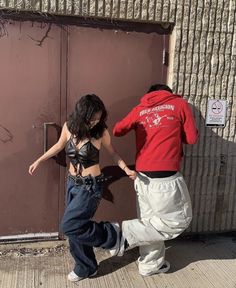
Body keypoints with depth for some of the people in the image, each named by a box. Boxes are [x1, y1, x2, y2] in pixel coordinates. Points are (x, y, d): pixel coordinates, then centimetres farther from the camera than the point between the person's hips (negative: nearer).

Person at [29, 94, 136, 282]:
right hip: (72, 183, 5)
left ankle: (111, 235, 8)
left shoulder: (101, 132, -15)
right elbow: (59, 146, 13)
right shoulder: (68, 127, -6)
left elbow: (112, 152, 2)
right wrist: (39, 161, 17)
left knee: (69, 226, -12)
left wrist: (126, 169, -9)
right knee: (76, 227, 13)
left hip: (91, 186, -5)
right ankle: (86, 268, 34)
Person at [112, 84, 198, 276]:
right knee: (178, 220, 10)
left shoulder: (140, 109, 11)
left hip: (143, 176, 6)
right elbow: (192, 138, 1)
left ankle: (150, 265, 30)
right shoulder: (179, 104, 2)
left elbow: (117, 130, 14)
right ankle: (128, 233, 4)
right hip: (165, 178, -6)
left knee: (150, 221, 18)